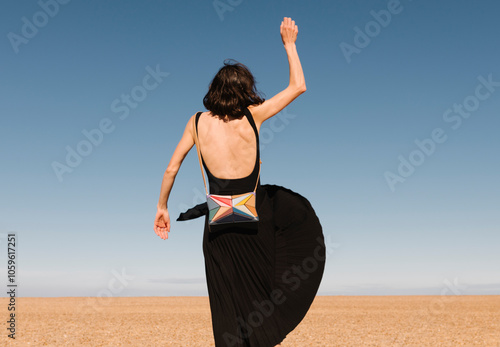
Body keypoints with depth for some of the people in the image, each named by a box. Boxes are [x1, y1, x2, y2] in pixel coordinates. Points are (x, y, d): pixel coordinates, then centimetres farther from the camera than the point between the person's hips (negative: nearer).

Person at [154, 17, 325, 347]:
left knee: (229, 297, 14)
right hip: (256, 211, -2)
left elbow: (172, 168, 2)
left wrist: (162, 207, 14)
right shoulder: (252, 116, -8)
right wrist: (289, 44, 10)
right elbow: (298, 86, 1)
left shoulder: (198, 122, -2)